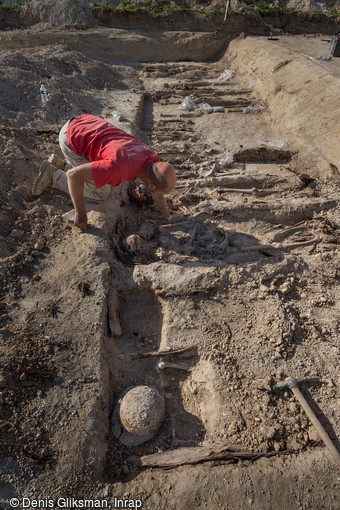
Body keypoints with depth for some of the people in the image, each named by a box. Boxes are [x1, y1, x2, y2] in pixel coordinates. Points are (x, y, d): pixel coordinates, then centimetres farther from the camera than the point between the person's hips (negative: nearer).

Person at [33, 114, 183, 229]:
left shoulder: (153, 158, -15)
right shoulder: (120, 168, -37)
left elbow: (156, 186, 4)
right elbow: (74, 175, -34)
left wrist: (168, 216, 7)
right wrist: (80, 212, -25)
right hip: (71, 139, -7)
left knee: (105, 182, 19)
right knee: (100, 193, -1)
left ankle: (60, 165, 25)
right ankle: (53, 174, 12)